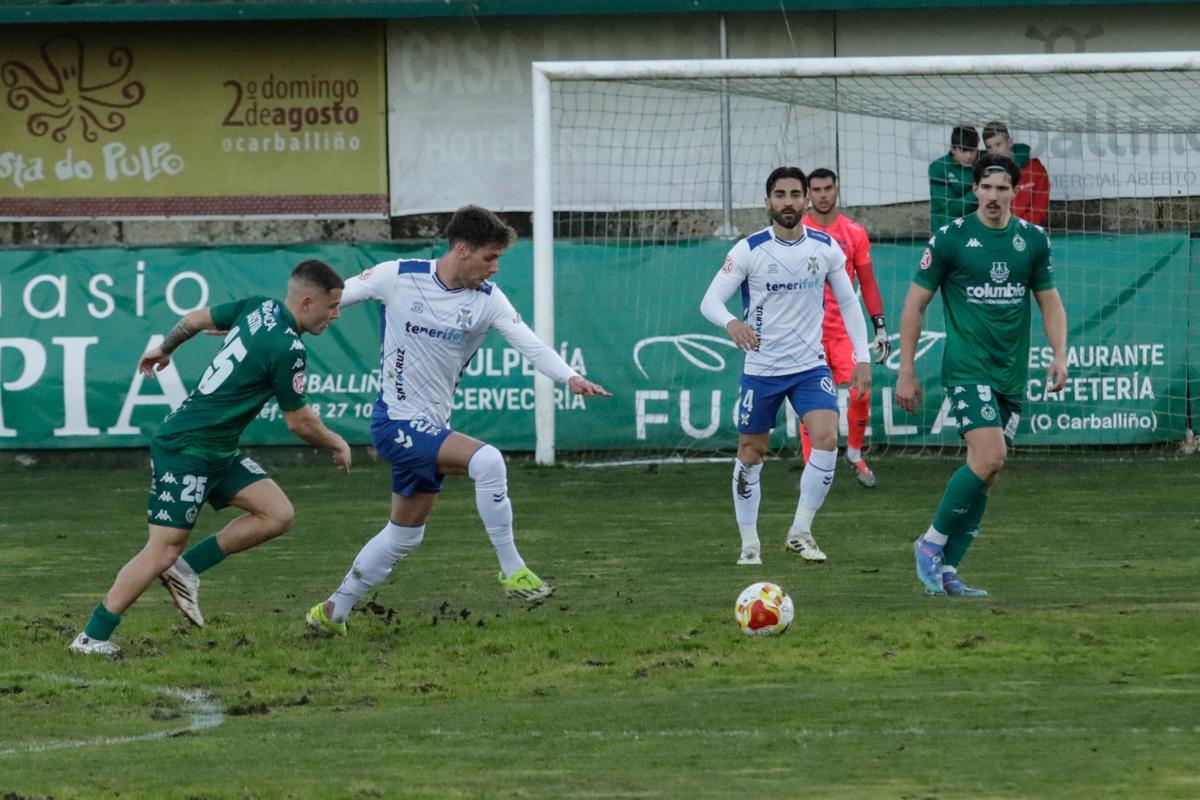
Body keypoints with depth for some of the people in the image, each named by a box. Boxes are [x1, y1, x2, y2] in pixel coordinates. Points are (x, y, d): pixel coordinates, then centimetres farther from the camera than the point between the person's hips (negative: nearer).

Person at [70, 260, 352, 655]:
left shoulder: (259, 308, 3)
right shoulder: (287, 350, -21)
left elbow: (197, 318, 17)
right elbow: (299, 422, -12)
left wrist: (164, 348, 35)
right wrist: (336, 445, 7)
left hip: (219, 453, 9)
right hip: (186, 450, -9)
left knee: (278, 514, 0)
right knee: (165, 549, -9)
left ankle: (185, 570, 6)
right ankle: (92, 637, -3)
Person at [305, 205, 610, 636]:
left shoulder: (487, 299, -2)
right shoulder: (397, 277, -12)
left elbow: (529, 343, -14)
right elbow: (331, 297, -1)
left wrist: (570, 377, -32)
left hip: (430, 426, 7)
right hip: (395, 421, -7)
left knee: (405, 533, 16)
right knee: (487, 460, -26)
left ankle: (333, 611, 31)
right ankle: (512, 570, -18)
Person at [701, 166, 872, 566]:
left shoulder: (826, 248, -1)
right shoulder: (749, 250, -10)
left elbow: (848, 302, 9)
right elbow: (710, 300, -13)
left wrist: (862, 357, 3)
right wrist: (731, 323, -36)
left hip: (810, 365, 1)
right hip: (761, 367, -1)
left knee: (827, 438, -18)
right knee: (751, 453, 5)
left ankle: (800, 533, -5)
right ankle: (749, 543, 20)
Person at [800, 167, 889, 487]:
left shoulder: (854, 233, 6)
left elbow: (867, 283, 11)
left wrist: (880, 327, 8)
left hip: (845, 328, 1)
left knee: (860, 394, -11)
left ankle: (854, 454, 12)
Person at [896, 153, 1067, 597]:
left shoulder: (1032, 239, 8)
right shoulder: (950, 239, -5)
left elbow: (1049, 301, 16)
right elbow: (915, 303, 0)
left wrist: (1059, 354, 0)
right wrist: (906, 372, -3)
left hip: (1012, 375, 5)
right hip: (967, 367, -5)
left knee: (984, 472, 3)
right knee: (990, 458, -21)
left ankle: (946, 570, 10)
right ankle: (932, 541, -5)